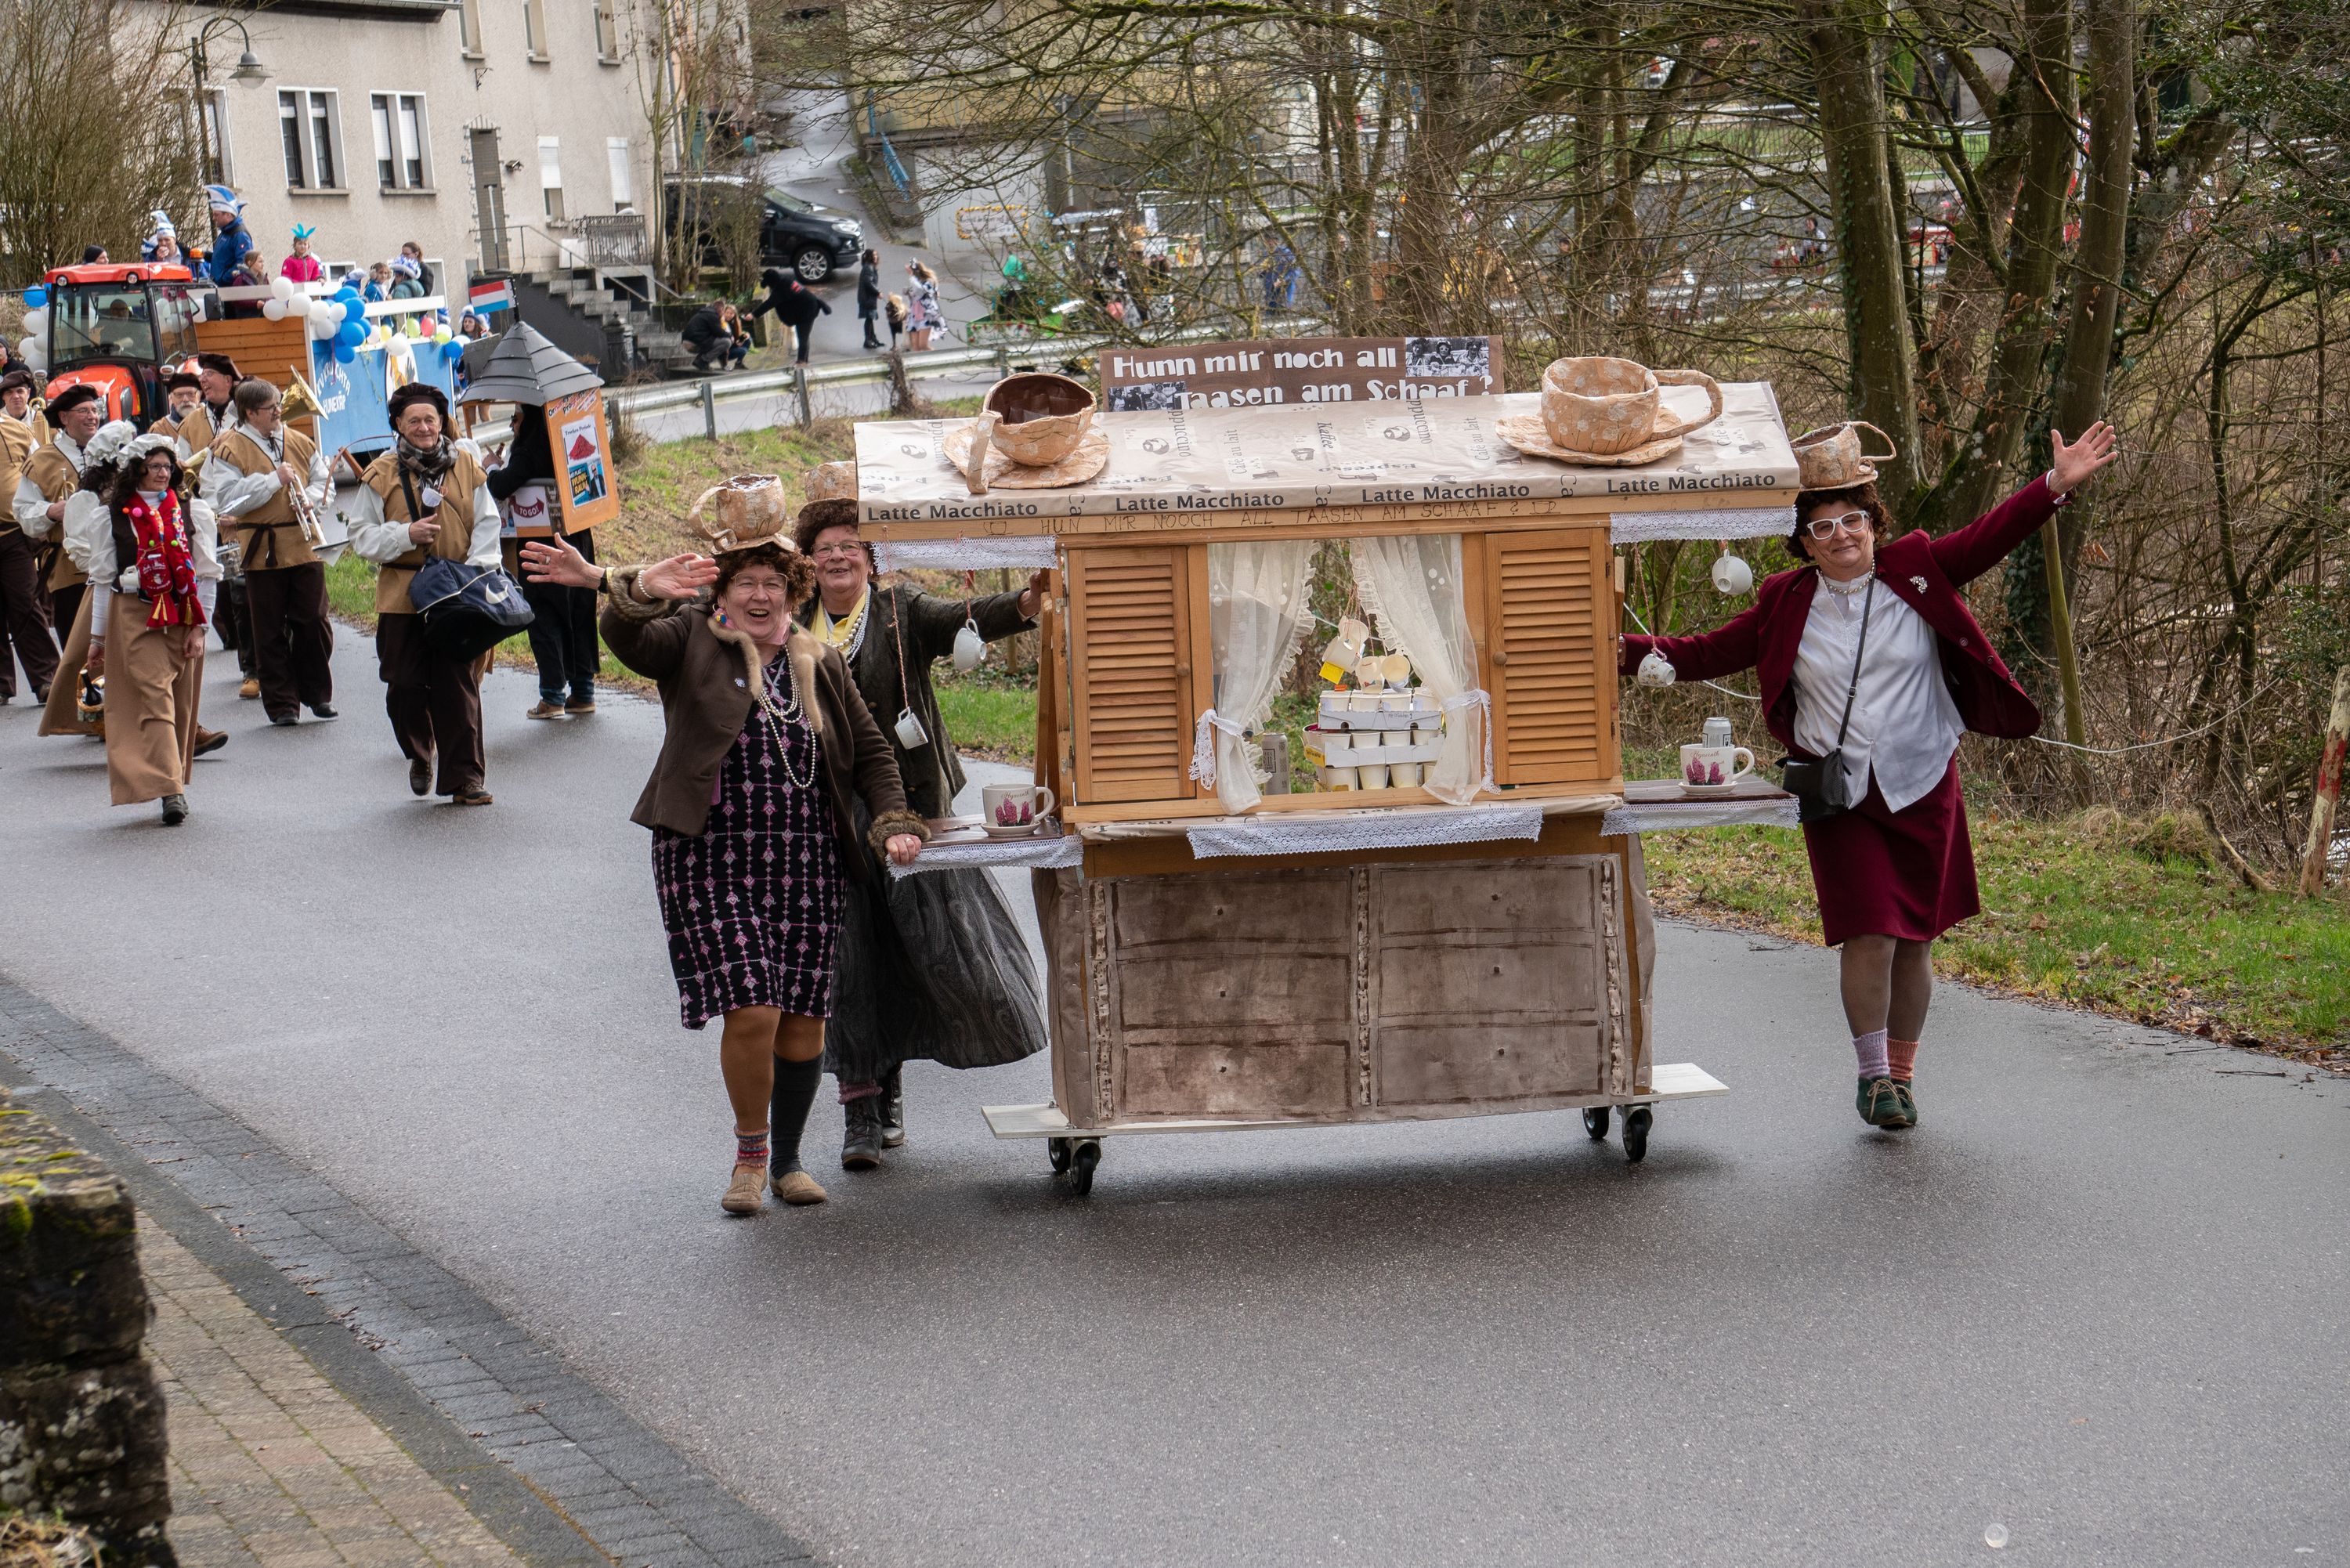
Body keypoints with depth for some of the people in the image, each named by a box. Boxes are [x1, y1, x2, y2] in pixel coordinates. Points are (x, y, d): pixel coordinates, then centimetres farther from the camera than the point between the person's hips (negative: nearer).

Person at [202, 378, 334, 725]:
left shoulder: (298, 441, 11)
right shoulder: (228, 449, -4)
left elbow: (322, 479, 17)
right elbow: (227, 500, -13)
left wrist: (311, 498, -5)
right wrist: (275, 480, -16)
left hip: (304, 547, 3)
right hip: (262, 550, -3)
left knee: (314, 622, 2)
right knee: (270, 631, 2)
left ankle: (317, 693, 18)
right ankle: (281, 703, 9)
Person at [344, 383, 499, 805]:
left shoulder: (466, 466, 6)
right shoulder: (381, 474, 3)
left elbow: (487, 525, 7)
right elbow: (362, 536, 3)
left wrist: (476, 571, -6)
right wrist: (406, 535, -13)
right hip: (402, 596, 0)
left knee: (459, 689, -2)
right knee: (405, 686, 4)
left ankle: (465, 778, 3)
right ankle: (419, 754, 32)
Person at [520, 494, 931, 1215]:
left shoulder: (819, 663, 12)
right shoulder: (691, 641, 1)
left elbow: (870, 751, 18)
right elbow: (628, 640, -20)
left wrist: (894, 824, 5)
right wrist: (639, 591, -40)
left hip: (804, 864, 4)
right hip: (709, 859, -4)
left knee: (803, 1017, 3)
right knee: (750, 1010, -13)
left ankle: (787, 1158, 22)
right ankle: (749, 1154, 9)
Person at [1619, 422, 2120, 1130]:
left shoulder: (1917, 572, 2)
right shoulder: (1785, 605, 2)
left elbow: (1989, 538, -2)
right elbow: (1712, 653, 7)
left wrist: (2056, 485, -14)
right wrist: (1634, 653, -4)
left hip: (1923, 786, 1)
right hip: (1840, 794, -1)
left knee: (1915, 939, 7)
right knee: (1869, 935, -11)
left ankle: (1902, 1074, 21)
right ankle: (1873, 1075, 3)